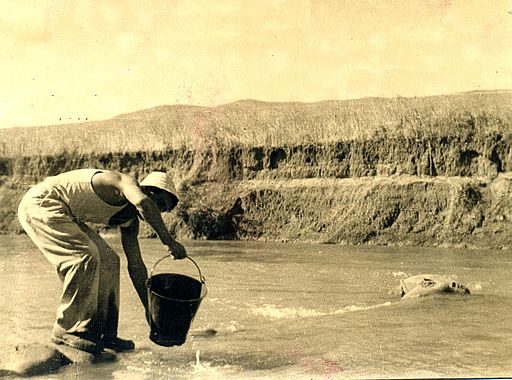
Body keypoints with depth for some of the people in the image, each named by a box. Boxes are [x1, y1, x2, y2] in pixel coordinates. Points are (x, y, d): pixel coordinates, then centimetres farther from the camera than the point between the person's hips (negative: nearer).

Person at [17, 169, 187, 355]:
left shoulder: (130, 220, 6)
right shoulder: (126, 183, -19)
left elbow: (136, 266, 10)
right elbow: (143, 202, -44)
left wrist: (149, 308, 9)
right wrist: (169, 242, -41)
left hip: (67, 216, 10)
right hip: (41, 203, -10)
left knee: (108, 261, 4)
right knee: (85, 256, -21)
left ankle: (104, 333, 9)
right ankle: (65, 330, -9)